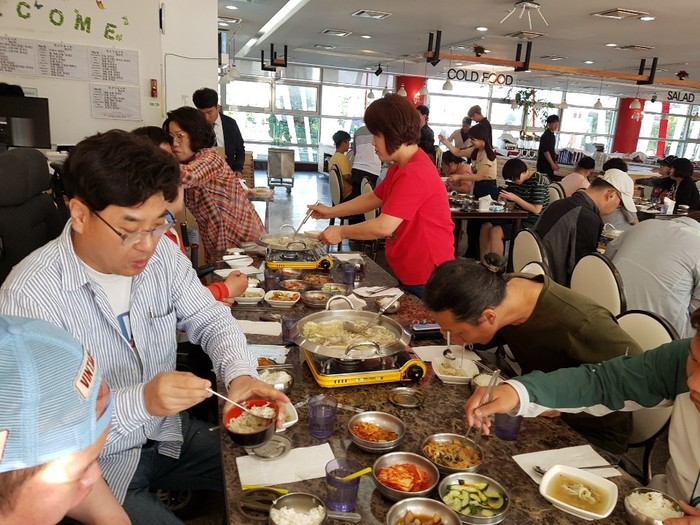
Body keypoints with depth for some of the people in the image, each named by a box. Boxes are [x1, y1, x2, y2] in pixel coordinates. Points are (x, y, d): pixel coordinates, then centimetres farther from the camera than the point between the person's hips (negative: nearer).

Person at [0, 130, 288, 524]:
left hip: (169, 432, 5)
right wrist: (139, 401, -39)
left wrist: (240, 372, -21)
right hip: (94, 467, -5)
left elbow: (210, 319, -1)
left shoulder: (162, 254, -8)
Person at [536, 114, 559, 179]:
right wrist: (553, 164, -18)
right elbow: (545, 151, -20)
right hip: (544, 164, -9)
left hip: (549, 164, 9)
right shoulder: (546, 136, -15)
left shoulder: (552, 135, 14)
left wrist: (554, 162, 18)